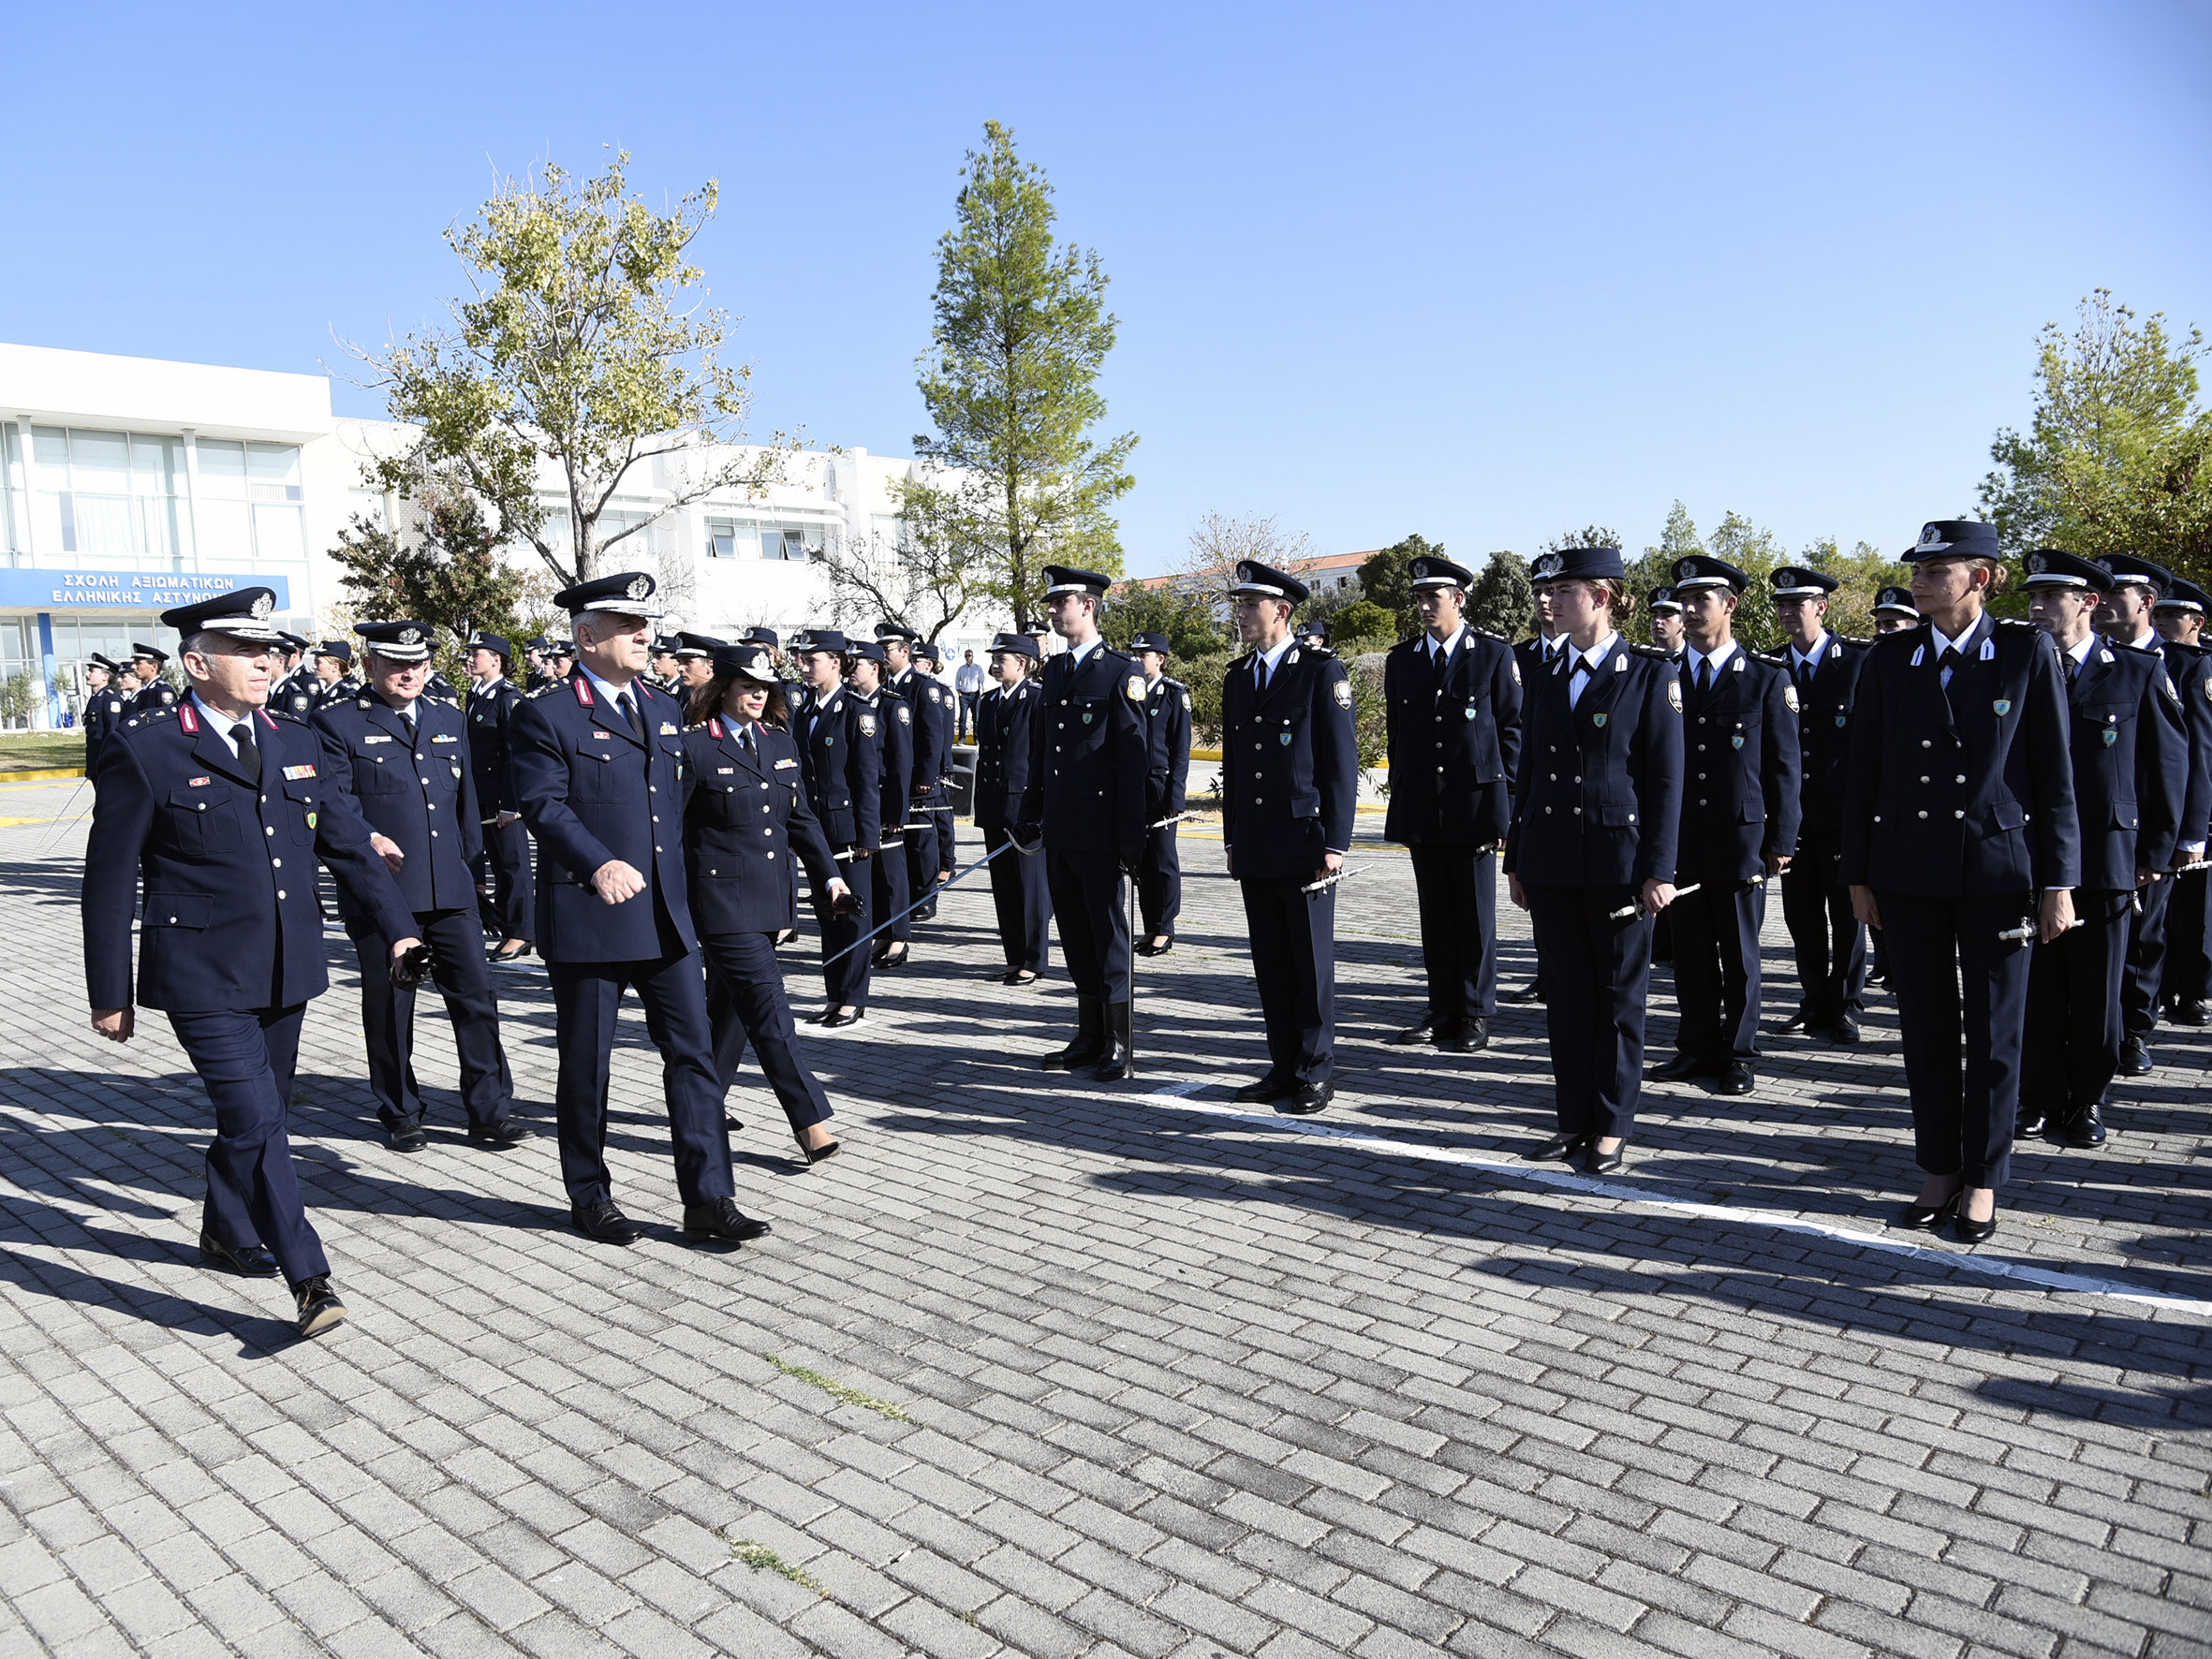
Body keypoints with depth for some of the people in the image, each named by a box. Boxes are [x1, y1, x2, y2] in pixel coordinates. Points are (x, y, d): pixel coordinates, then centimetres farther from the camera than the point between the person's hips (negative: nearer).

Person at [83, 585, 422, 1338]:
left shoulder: (296, 745, 9)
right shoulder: (144, 750, -7)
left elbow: (348, 844, 12)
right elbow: (109, 879, -4)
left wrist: (397, 927, 4)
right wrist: (110, 992, -3)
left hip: (286, 971, 6)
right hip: (204, 977, -6)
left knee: (262, 1114, 18)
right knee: (254, 1119, -11)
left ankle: (227, 1233, 40)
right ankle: (309, 1279, -6)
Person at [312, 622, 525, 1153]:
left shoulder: (451, 720, 16)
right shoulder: (337, 723, 0)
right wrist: (366, 837, -28)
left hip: (451, 891, 4)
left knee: (476, 997, 1)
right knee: (389, 1009, 8)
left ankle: (490, 1113, 10)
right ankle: (400, 1116, 23)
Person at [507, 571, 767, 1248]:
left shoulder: (664, 711, 14)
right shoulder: (545, 716, -6)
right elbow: (544, 806, -15)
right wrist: (600, 865, -27)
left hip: (666, 917, 6)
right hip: (586, 919, -5)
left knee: (693, 1052, 3)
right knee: (586, 1065, 8)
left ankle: (709, 1198, 9)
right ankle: (590, 1197, 24)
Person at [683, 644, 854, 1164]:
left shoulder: (781, 744, 12)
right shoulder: (694, 746, -7)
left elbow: (800, 819, 17)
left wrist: (829, 876, 10)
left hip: (769, 898, 7)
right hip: (722, 899, -7)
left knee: (730, 1005, 16)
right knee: (767, 1007, -9)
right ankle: (808, 1120, -7)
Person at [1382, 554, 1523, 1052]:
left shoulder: (1495, 654, -1)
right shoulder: (1401, 659, 10)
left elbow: (1512, 729, 0)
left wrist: (1502, 802, -4)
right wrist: (1402, 802, 10)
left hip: (1474, 805, -3)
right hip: (1421, 811, 4)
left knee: (1476, 916, 3)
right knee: (1434, 917, 8)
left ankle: (1475, 1016, 12)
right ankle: (1443, 1012, 17)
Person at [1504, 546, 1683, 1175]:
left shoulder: (1651, 673, -3)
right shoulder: (1545, 679, 11)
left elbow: (1667, 779, -6)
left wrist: (1658, 870, -11)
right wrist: (1516, 861, 12)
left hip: (1618, 861, -4)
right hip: (1550, 863, 5)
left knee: (1619, 996, 6)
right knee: (1565, 995, 10)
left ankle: (1612, 1126, 17)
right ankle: (1575, 1120, 21)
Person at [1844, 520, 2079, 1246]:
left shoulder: (2028, 652, -3)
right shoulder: (1889, 660, 2)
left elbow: (2054, 773, -3)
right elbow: (1862, 772, 5)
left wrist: (2059, 881, -6)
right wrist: (1858, 874, 3)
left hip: (1997, 868, -2)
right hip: (1910, 872, 2)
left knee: (1993, 1033, 7)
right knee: (1925, 1028, 10)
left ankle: (1982, 1180, 21)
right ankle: (1938, 1171, 24)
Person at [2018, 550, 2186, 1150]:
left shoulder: (2139, 674, 1)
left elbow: (2170, 765, 4)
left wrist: (2155, 852, 0)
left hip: (2107, 861, -1)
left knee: (2096, 993, 7)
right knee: (2037, 989, 5)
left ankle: (2087, 1101, 21)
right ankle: (2042, 1100, 17)